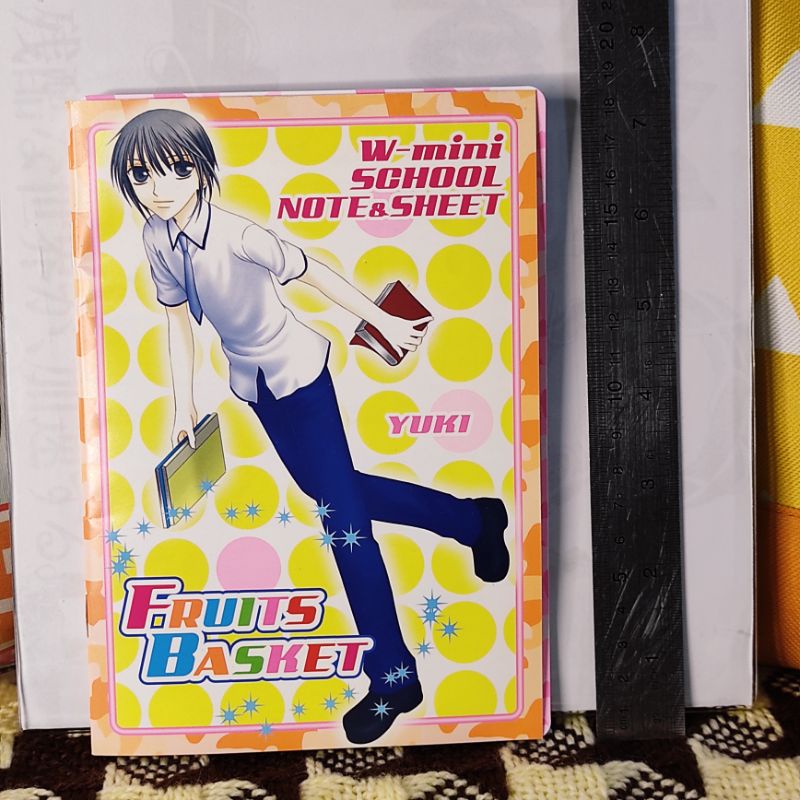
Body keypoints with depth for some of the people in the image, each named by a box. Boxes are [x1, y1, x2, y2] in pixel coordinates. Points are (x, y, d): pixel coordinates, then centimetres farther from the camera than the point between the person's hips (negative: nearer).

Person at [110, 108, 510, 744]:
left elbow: (313, 273, -17)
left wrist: (384, 321, -10)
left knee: (340, 511, -9)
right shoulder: (157, 238, -5)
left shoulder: (237, 234, -25)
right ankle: (474, 519, 33)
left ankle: (394, 676, 5)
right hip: (251, 382, 8)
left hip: (298, 372, -7)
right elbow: (178, 319, 5)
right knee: (327, 490, 16)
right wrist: (185, 405, 7)